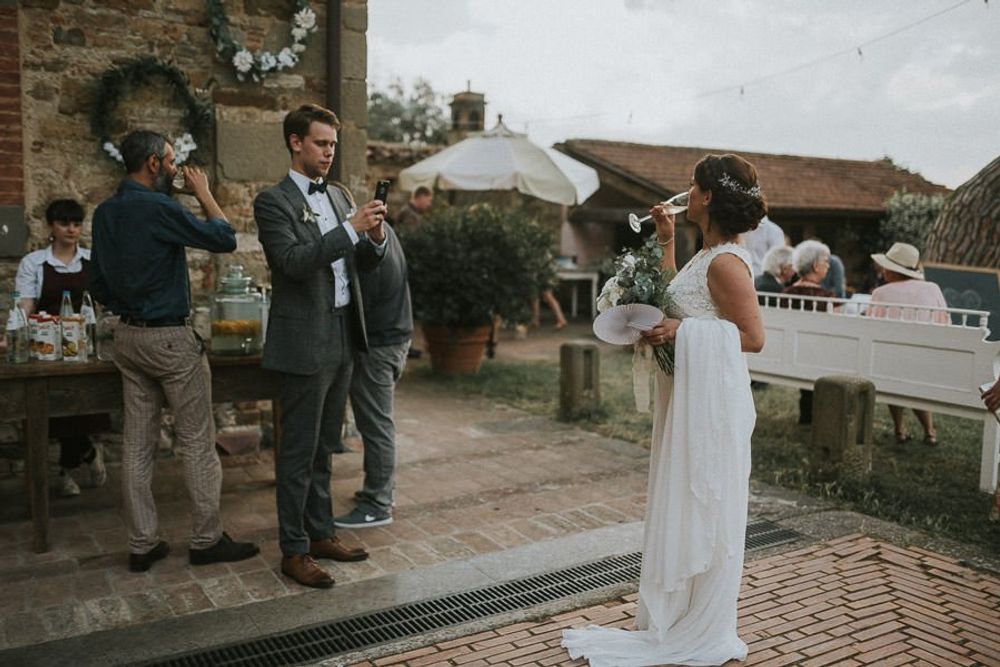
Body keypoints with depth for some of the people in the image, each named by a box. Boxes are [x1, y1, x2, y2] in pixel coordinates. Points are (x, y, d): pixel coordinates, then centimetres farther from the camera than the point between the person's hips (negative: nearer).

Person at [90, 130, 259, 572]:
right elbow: (225, 239, -11)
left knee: (137, 444, 9)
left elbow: (98, 285, 14)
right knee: (197, 442, 1)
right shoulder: (158, 208, -16)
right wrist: (203, 192, 0)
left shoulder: (105, 213, 9)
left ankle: (142, 545, 16)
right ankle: (206, 540, 9)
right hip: (171, 337, -8)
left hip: (128, 336, 8)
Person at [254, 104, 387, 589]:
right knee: (299, 451, 1)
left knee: (323, 447, 16)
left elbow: (362, 263, 14)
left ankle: (320, 533, 28)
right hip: (304, 342, -7)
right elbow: (294, 261, -22)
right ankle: (294, 551, 11)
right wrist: (350, 228, -25)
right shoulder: (273, 202, -8)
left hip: (342, 337, 7)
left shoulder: (339, 195, 14)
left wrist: (374, 238, -7)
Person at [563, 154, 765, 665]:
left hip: (711, 400, -10)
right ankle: (676, 619, 32)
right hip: (688, 398, 10)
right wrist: (666, 242, 17)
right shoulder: (710, 254, 12)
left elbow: (753, 336, -18)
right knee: (683, 506, 17)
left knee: (702, 509, 3)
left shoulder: (726, 262, -17)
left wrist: (684, 331, -22)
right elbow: (678, 302, 19)